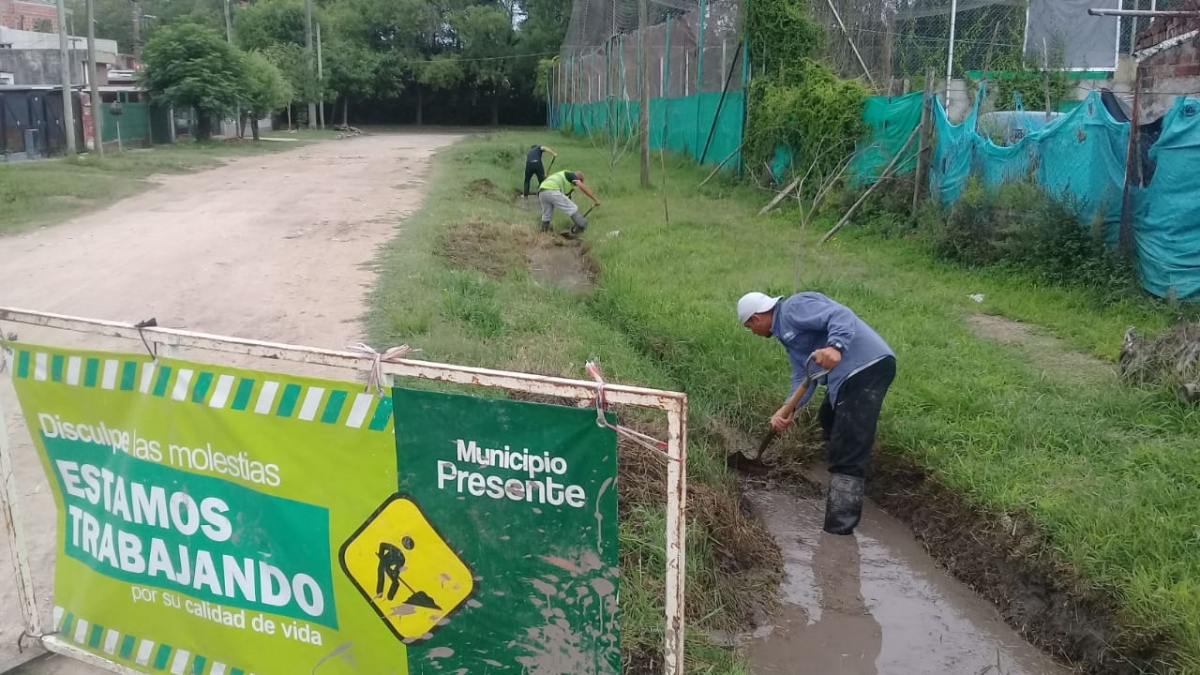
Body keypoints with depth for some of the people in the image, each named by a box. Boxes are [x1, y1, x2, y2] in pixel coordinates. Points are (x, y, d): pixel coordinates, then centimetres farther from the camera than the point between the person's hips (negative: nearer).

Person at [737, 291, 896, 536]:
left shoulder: (793, 308, -9)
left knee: (847, 450, -13)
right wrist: (788, 409, -2)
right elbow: (803, 374, 14)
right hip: (850, 372, 11)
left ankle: (839, 528, -14)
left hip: (869, 367, -11)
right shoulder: (786, 331, 22)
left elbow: (840, 315, -23)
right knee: (830, 419, 33)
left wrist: (834, 346, -41)